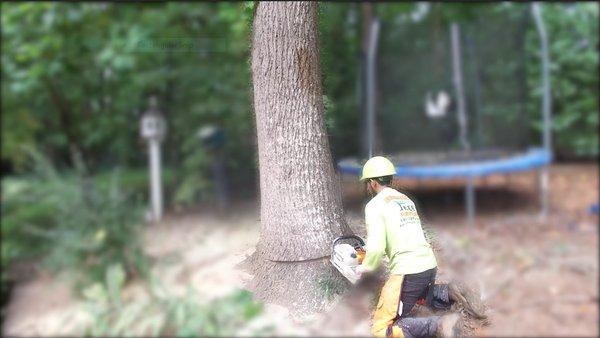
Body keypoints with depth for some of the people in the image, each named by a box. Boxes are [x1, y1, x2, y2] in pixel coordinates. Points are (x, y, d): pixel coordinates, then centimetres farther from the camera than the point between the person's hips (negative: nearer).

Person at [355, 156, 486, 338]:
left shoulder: (374, 205, -6)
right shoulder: (406, 199, 18)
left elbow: (376, 248, -15)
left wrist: (365, 268, 5)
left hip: (408, 271, -8)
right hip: (430, 264, 8)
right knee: (421, 295, 40)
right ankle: (449, 293, 11)